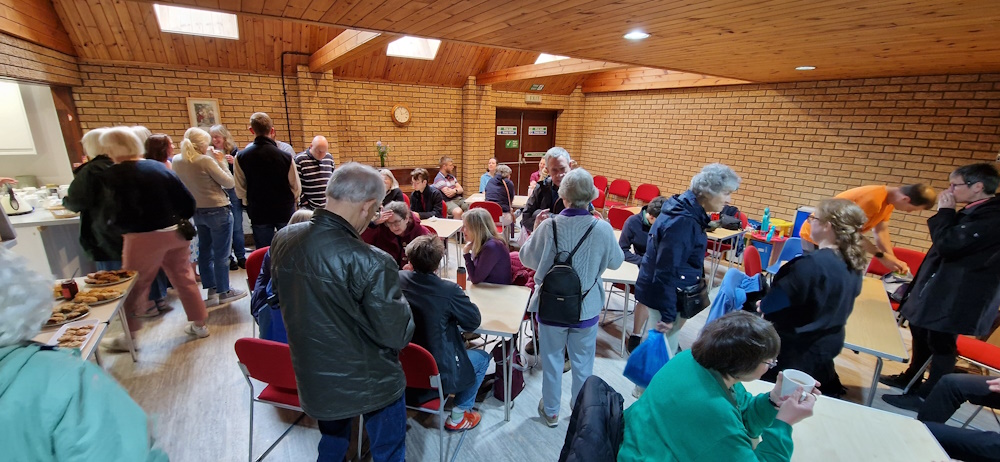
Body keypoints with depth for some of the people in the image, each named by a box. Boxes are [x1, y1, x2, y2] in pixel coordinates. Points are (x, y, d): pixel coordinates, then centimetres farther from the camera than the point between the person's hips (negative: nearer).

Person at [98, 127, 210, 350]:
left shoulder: (114, 174, -9)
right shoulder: (159, 166, 5)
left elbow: (121, 212, -17)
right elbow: (187, 200, 3)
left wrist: (121, 228, 2)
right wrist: (179, 222, 13)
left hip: (145, 237, -5)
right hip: (175, 232, 5)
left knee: (134, 287, 10)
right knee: (183, 278, 15)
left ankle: (128, 336, 24)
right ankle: (199, 324, 22)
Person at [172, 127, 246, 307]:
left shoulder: (177, 161, 2)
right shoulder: (206, 161, -19)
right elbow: (229, 183, -13)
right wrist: (220, 162, -4)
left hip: (197, 212, 7)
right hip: (218, 211, -7)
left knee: (204, 251, 14)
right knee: (221, 254, 3)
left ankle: (212, 291, 22)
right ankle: (224, 292, 14)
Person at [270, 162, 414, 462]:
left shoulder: (283, 239, -11)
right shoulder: (370, 263, -33)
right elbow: (397, 336, -23)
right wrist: (398, 297, -5)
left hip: (312, 379, 6)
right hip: (368, 383, -6)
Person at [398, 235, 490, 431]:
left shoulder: (398, 279, -11)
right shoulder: (449, 291, -26)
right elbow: (474, 321, -12)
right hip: (436, 373, -6)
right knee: (482, 357, 20)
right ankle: (458, 416, 21)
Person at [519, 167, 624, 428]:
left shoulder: (548, 226, -18)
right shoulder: (603, 228, -17)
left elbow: (527, 260, -5)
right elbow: (616, 262, 1)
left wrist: (535, 230, 8)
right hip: (587, 308, 1)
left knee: (552, 360, 19)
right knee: (583, 363, 20)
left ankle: (551, 411, 37)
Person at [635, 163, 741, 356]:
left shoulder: (688, 211, 5)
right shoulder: (683, 221, -25)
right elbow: (666, 270, -26)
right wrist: (668, 313, -22)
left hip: (662, 290, 9)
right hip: (665, 293, -9)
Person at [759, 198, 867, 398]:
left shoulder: (812, 264, -30)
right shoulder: (853, 265, -2)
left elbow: (769, 305, -24)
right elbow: (840, 303, 13)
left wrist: (764, 303, -2)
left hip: (798, 349, -8)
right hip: (829, 342, 8)